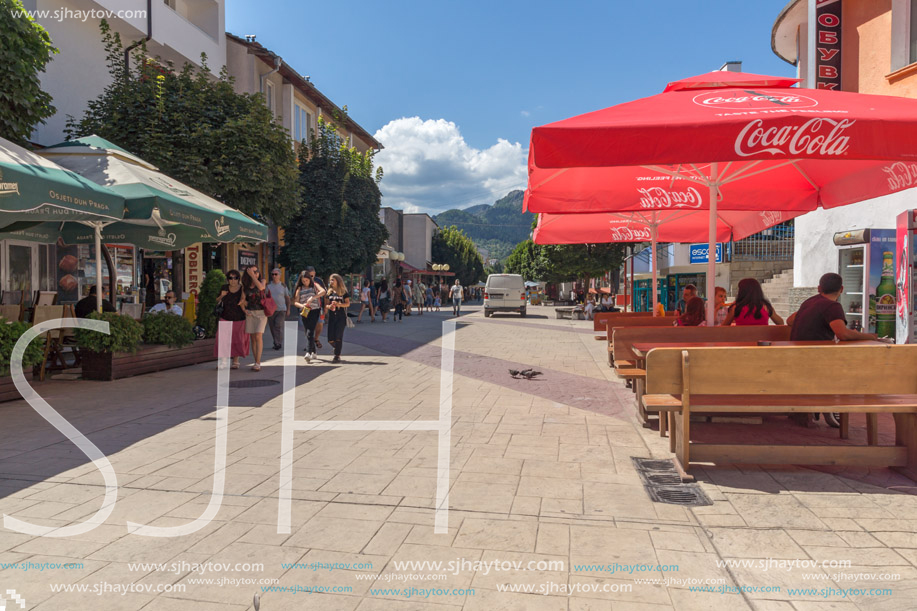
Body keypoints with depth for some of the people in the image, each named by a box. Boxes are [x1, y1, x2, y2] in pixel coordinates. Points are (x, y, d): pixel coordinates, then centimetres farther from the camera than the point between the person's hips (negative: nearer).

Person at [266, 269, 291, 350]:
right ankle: (276, 343, 18)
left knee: (279, 326, -12)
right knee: (272, 327, 6)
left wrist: (288, 309, 6)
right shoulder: (268, 285, 6)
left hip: (281, 310, -2)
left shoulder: (283, 286, 5)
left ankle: (278, 343, -9)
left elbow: (287, 298, 10)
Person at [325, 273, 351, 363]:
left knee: (338, 337, -10)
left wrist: (338, 304, -16)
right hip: (331, 317, 4)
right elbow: (327, 304, 16)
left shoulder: (343, 292, 1)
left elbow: (348, 304, -1)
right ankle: (337, 349, 28)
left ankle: (337, 356, -2)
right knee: (330, 339, 0)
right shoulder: (329, 292, 13)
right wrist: (329, 306, -7)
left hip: (341, 317, -4)